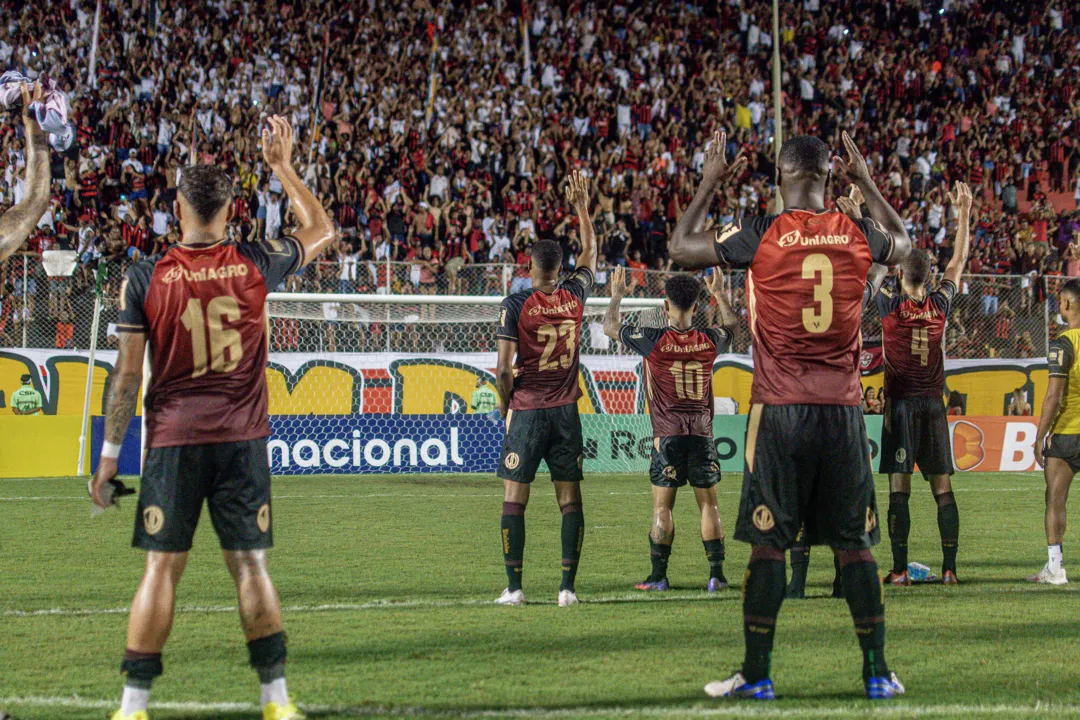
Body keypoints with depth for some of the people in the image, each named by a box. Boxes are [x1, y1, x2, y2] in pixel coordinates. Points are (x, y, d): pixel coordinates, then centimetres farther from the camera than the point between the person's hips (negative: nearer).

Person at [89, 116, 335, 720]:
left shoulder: (146, 277, -3)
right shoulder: (255, 264, 0)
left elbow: (128, 374, -2)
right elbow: (321, 232, 19)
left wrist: (110, 454, 4)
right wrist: (284, 168, 24)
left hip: (174, 441, -1)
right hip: (243, 439, 1)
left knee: (162, 568, 2)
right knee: (251, 564, 6)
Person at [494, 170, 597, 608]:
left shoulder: (516, 305, -8)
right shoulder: (574, 296, 2)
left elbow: (504, 368, -10)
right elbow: (590, 251, 22)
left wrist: (505, 406, 6)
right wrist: (580, 205, 30)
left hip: (527, 411, -3)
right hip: (566, 410, 3)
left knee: (514, 500, 2)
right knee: (570, 498, 4)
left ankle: (514, 587, -2)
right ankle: (567, 586, 0)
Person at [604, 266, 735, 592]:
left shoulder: (654, 340, -8)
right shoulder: (709, 341, 1)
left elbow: (610, 327, 6)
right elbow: (732, 326, 26)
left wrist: (616, 296, 22)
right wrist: (719, 294, 38)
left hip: (667, 435, -2)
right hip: (702, 434, 2)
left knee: (662, 507, 2)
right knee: (708, 504, 6)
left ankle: (658, 575, 2)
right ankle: (716, 574, 2)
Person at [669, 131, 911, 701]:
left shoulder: (761, 235, -7)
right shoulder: (859, 234, 2)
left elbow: (680, 248, 6)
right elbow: (902, 243, 27)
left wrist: (710, 184, 16)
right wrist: (865, 182, 34)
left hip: (779, 408, -2)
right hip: (843, 407, 3)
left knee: (767, 542, 2)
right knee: (854, 544, 8)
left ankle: (756, 675, 4)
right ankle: (877, 673, 10)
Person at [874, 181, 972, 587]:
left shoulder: (890, 307, -6)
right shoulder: (940, 306, 1)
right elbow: (959, 262, 14)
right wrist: (963, 214, 20)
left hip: (901, 405, -2)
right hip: (934, 405, 3)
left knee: (899, 490, -4)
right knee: (943, 489, 3)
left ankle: (900, 570, -8)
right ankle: (949, 568, 1)